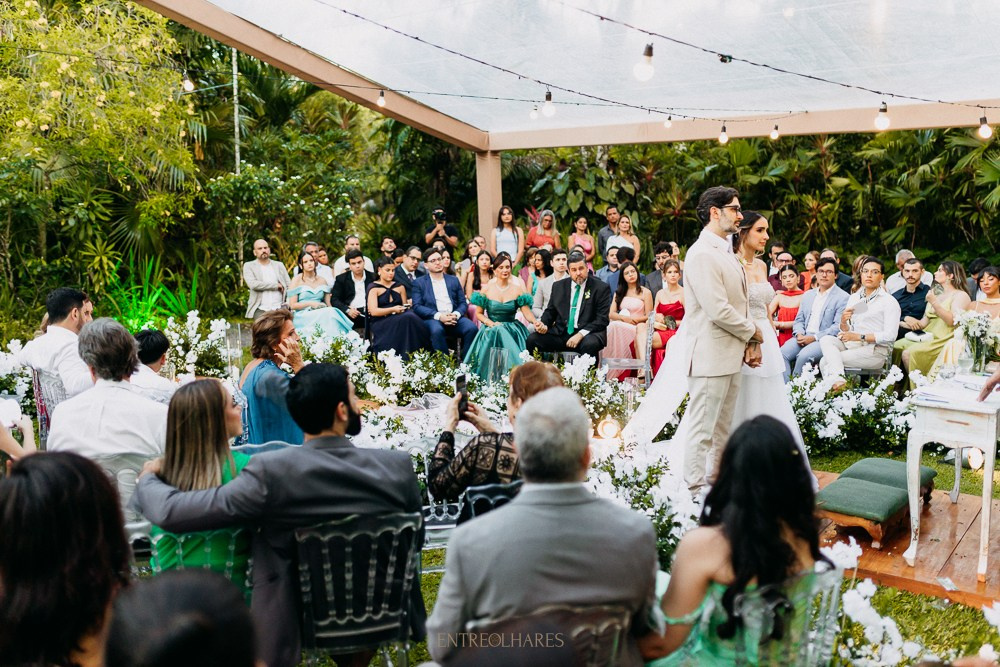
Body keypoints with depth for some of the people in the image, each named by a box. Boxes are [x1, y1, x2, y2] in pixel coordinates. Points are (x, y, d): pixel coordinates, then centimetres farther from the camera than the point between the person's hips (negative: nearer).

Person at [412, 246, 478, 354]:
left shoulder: (453, 280, 22)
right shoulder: (419, 283, 12)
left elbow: (463, 303, 16)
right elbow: (417, 307, 0)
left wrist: (456, 314, -8)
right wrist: (438, 316, -14)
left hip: (454, 317, 3)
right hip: (432, 318, -3)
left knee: (472, 328, -27)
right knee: (437, 330, -37)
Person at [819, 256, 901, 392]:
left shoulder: (890, 302, -2)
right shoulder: (854, 298, 17)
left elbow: (890, 336, -12)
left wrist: (859, 337, -16)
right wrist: (843, 322, -9)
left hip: (876, 351, -6)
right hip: (851, 345, 6)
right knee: (825, 340, -24)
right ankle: (837, 379, -38)